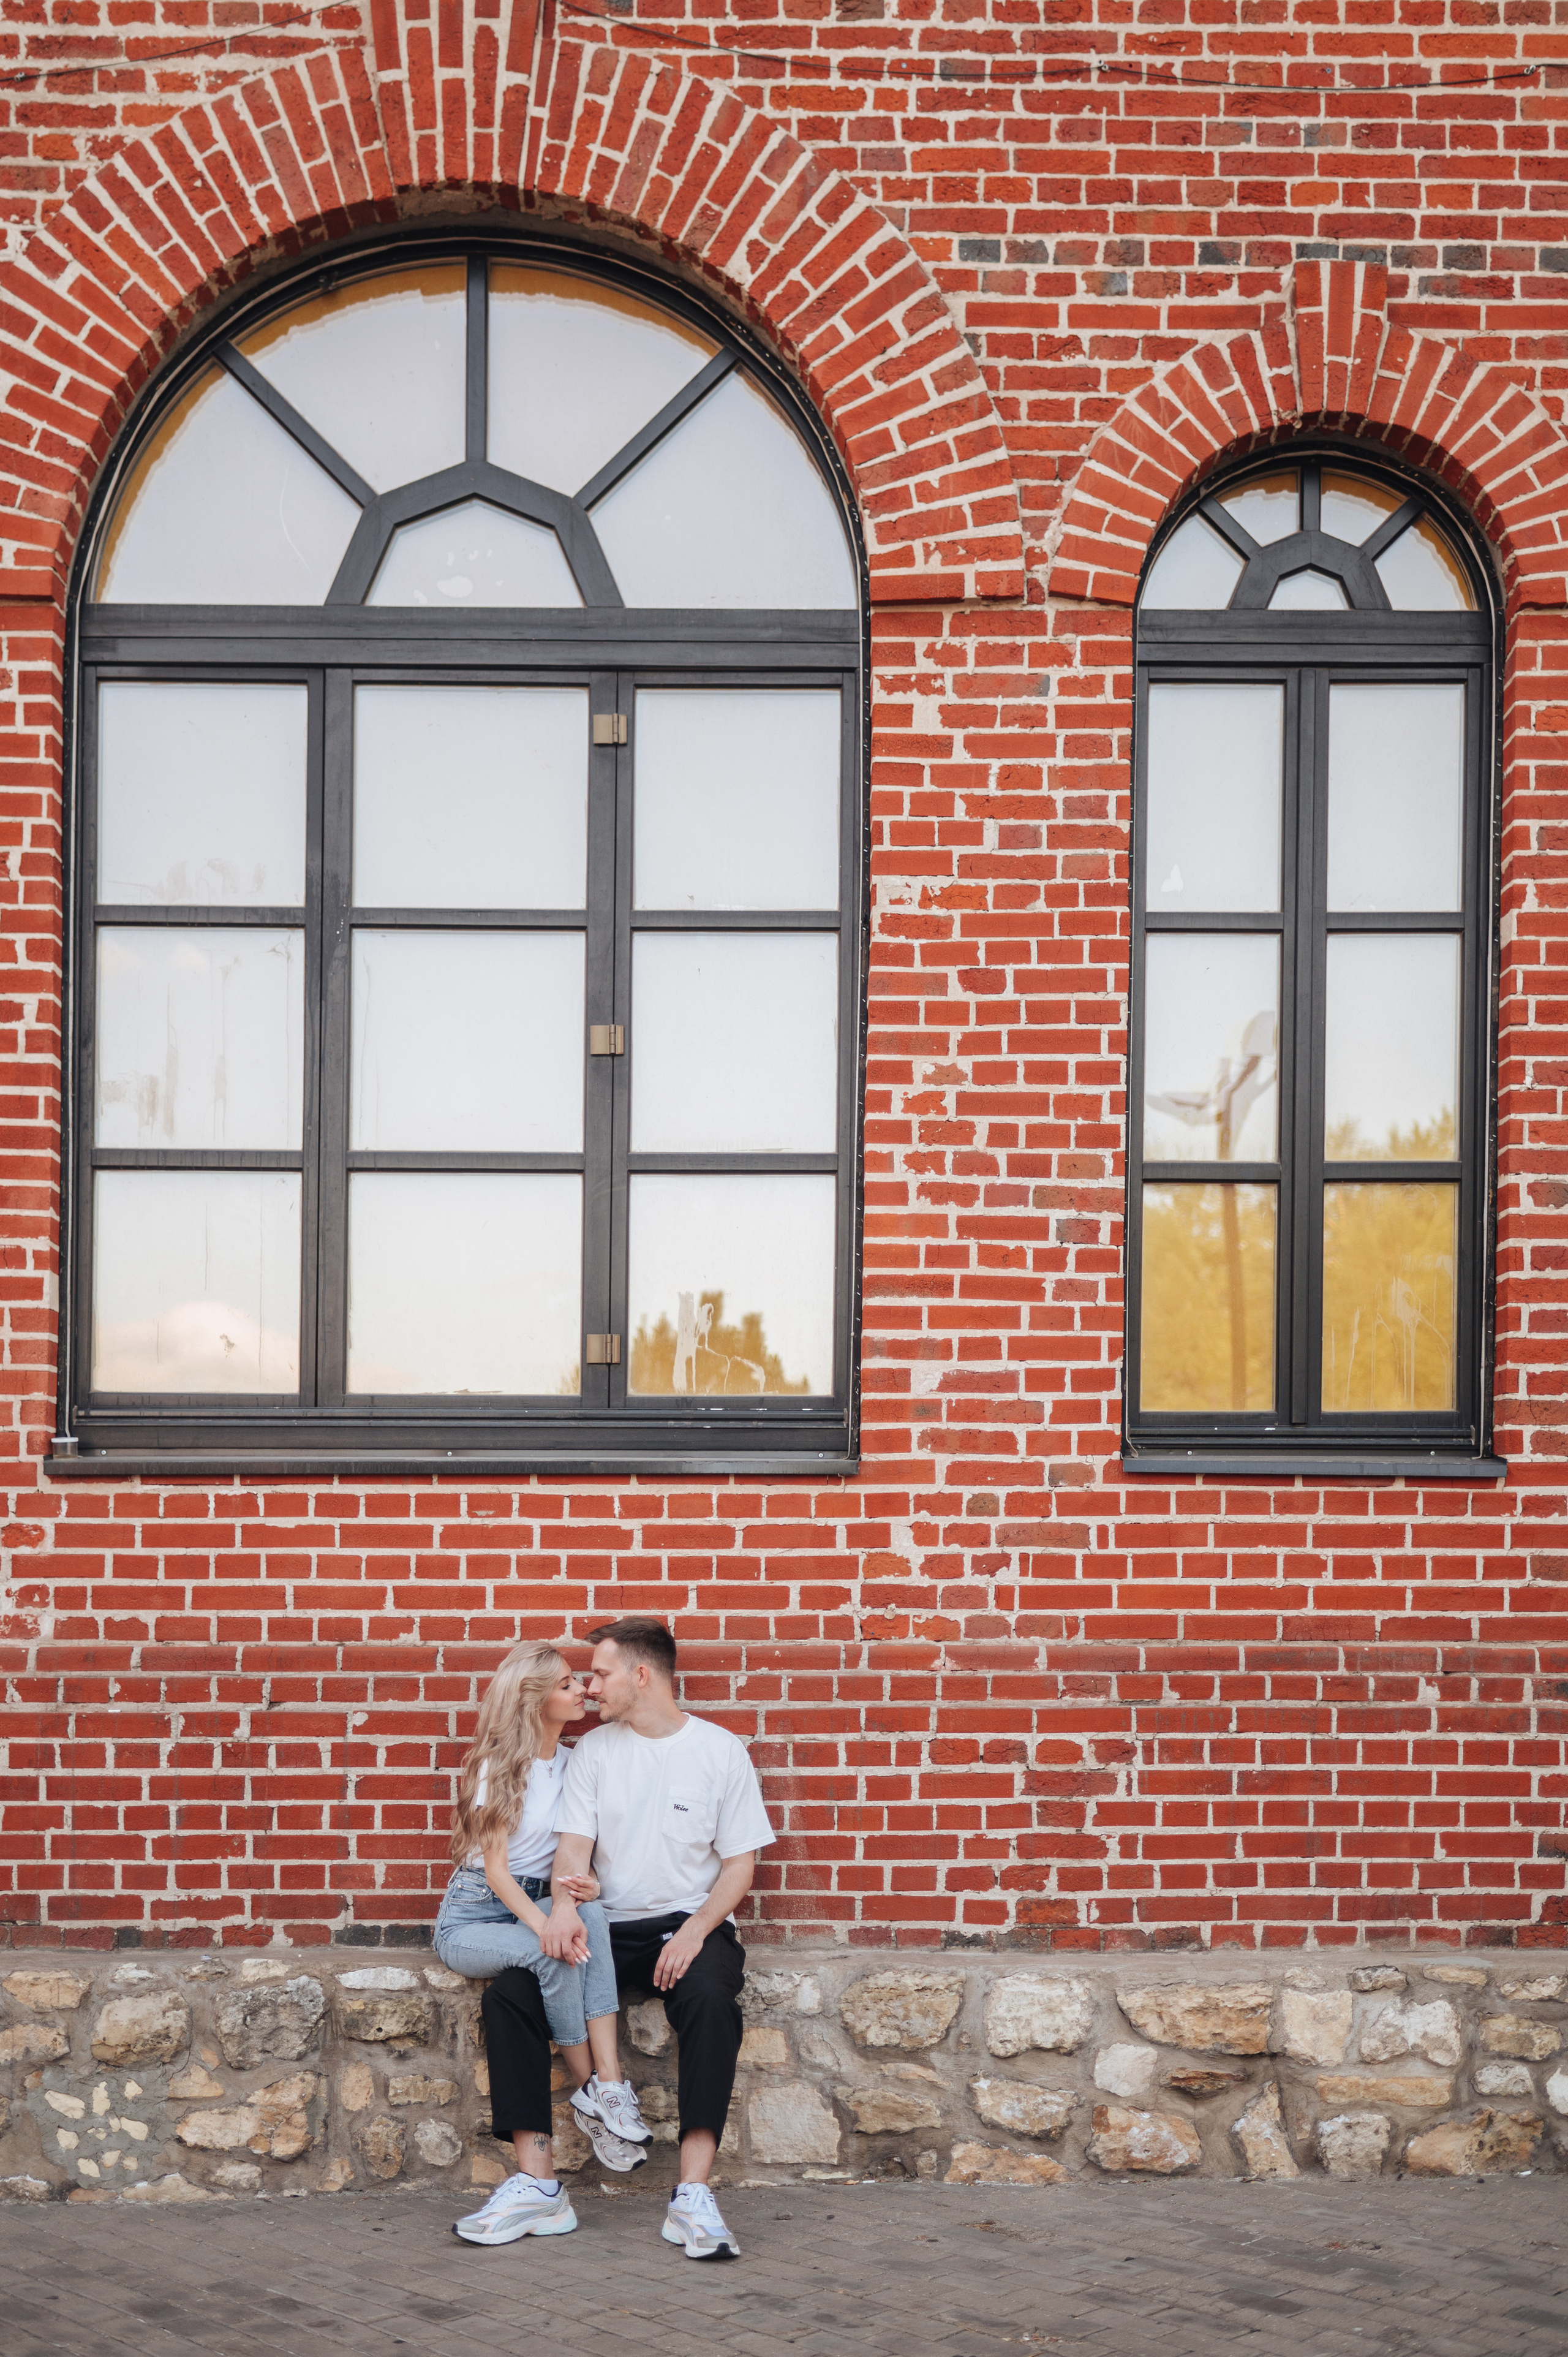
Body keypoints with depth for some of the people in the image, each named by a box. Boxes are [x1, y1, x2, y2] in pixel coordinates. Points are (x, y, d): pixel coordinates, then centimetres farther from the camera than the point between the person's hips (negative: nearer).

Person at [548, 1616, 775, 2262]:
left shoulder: (720, 1749, 3)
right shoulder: (595, 1750, 10)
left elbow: (741, 1862, 2)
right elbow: (575, 1844, 1)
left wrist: (695, 1932, -15)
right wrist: (565, 1900, -23)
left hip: (691, 1922, -3)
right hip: (609, 1927, 3)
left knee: (710, 1998, -36)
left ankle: (692, 2198, -38)